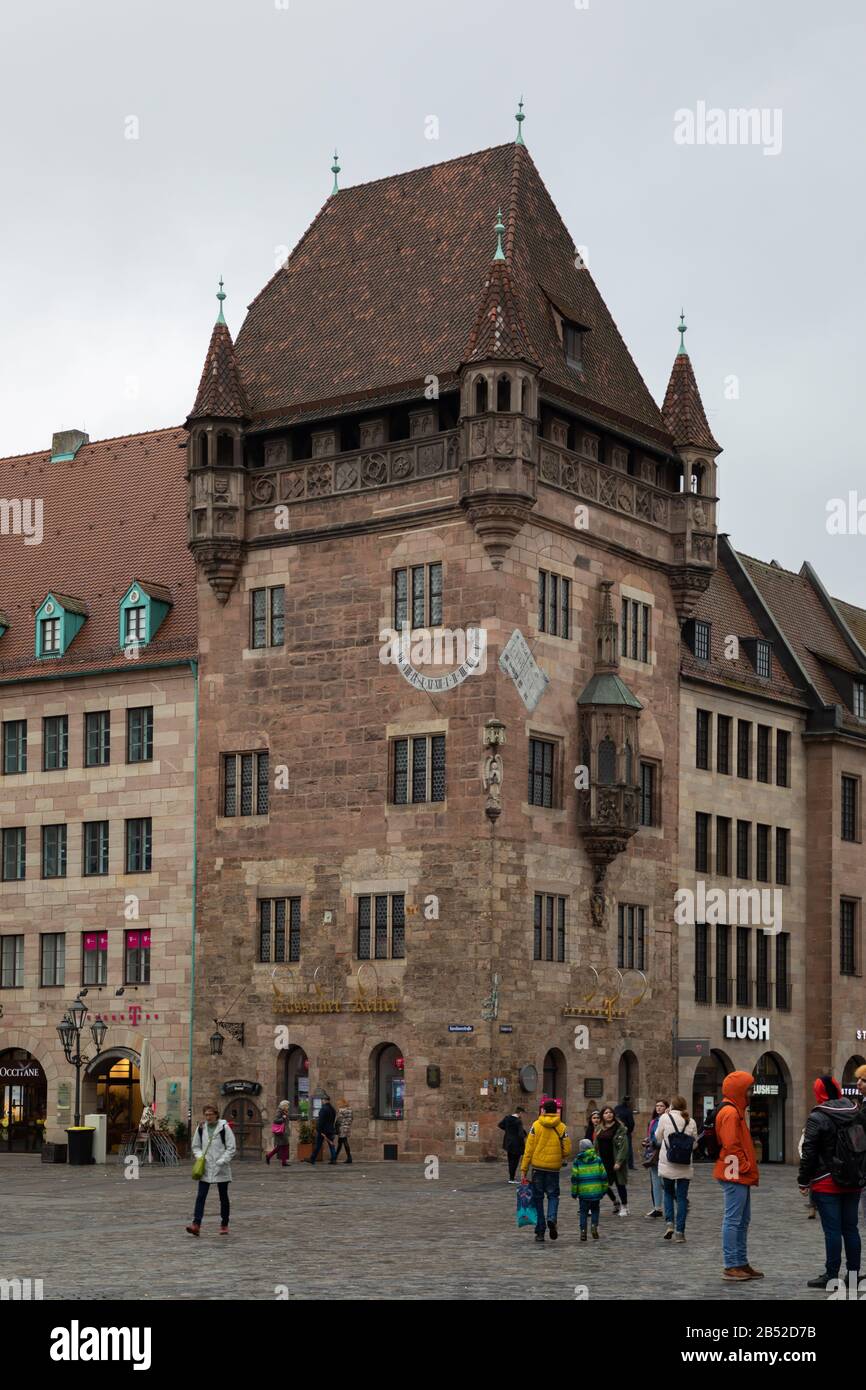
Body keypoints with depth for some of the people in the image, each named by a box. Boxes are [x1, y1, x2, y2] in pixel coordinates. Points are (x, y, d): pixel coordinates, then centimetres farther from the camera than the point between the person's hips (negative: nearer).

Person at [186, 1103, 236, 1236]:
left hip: (221, 1169, -2)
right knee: (200, 1196, -9)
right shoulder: (201, 1128, 3)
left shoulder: (224, 1128, -7)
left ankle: (224, 1225, 21)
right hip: (205, 1168, 2)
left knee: (223, 1197, 9)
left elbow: (231, 1147, -6)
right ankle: (196, 1224, -16)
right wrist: (199, 1156, -5)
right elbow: (195, 1146, 14)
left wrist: (222, 1161, -16)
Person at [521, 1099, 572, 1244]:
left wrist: (524, 1169, -1)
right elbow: (567, 1151, -2)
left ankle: (540, 1232, 10)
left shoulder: (536, 1125, -3)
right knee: (553, 1195, 13)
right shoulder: (561, 1127, -1)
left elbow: (528, 1149, -5)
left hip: (538, 1167, 0)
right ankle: (552, 1218, -16)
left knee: (538, 1198, 9)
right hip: (554, 1167, 0)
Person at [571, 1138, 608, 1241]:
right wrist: (604, 1189, 15)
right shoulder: (597, 1160, 3)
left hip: (583, 1192, -1)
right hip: (596, 1191, 1)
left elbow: (574, 1177, -3)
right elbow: (603, 1175, 4)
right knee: (595, 1210, 16)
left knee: (583, 1212, 9)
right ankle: (594, 1225, -5)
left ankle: (583, 1231, 1)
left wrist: (574, 1192, 5)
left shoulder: (577, 1161, -2)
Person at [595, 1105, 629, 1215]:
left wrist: (619, 1162, -19)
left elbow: (623, 1146, -13)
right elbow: (596, 1146, 16)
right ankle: (615, 1201, 27)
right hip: (603, 1162, 5)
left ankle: (624, 1207, 15)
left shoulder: (619, 1128, -8)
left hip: (615, 1162, -5)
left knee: (620, 1184, 2)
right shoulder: (599, 1129, 11)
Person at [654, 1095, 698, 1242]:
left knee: (668, 1193, 18)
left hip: (667, 1165, -1)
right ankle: (680, 1232, 4)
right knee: (682, 1197, 7)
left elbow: (658, 1139, 5)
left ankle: (669, 1223, 0)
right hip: (685, 1167, 1)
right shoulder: (691, 1122, -1)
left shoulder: (665, 1118, -6)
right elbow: (694, 1144, 4)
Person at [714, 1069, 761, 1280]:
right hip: (735, 1175, -11)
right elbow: (731, 1145, -21)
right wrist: (747, 1168, -14)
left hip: (740, 1176, 11)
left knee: (743, 1221, 14)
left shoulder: (735, 1111, 18)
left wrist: (749, 1169, 16)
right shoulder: (730, 1113, -15)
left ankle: (741, 1263, 20)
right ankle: (731, 1266, -5)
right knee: (733, 1220, -7)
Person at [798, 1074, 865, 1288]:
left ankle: (831, 1275, -1)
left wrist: (804, 1181, -4)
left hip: (827, 1184, -6)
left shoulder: (817, 1118, -12)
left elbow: (809, 1152, -13)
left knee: (832, 1229, -3)